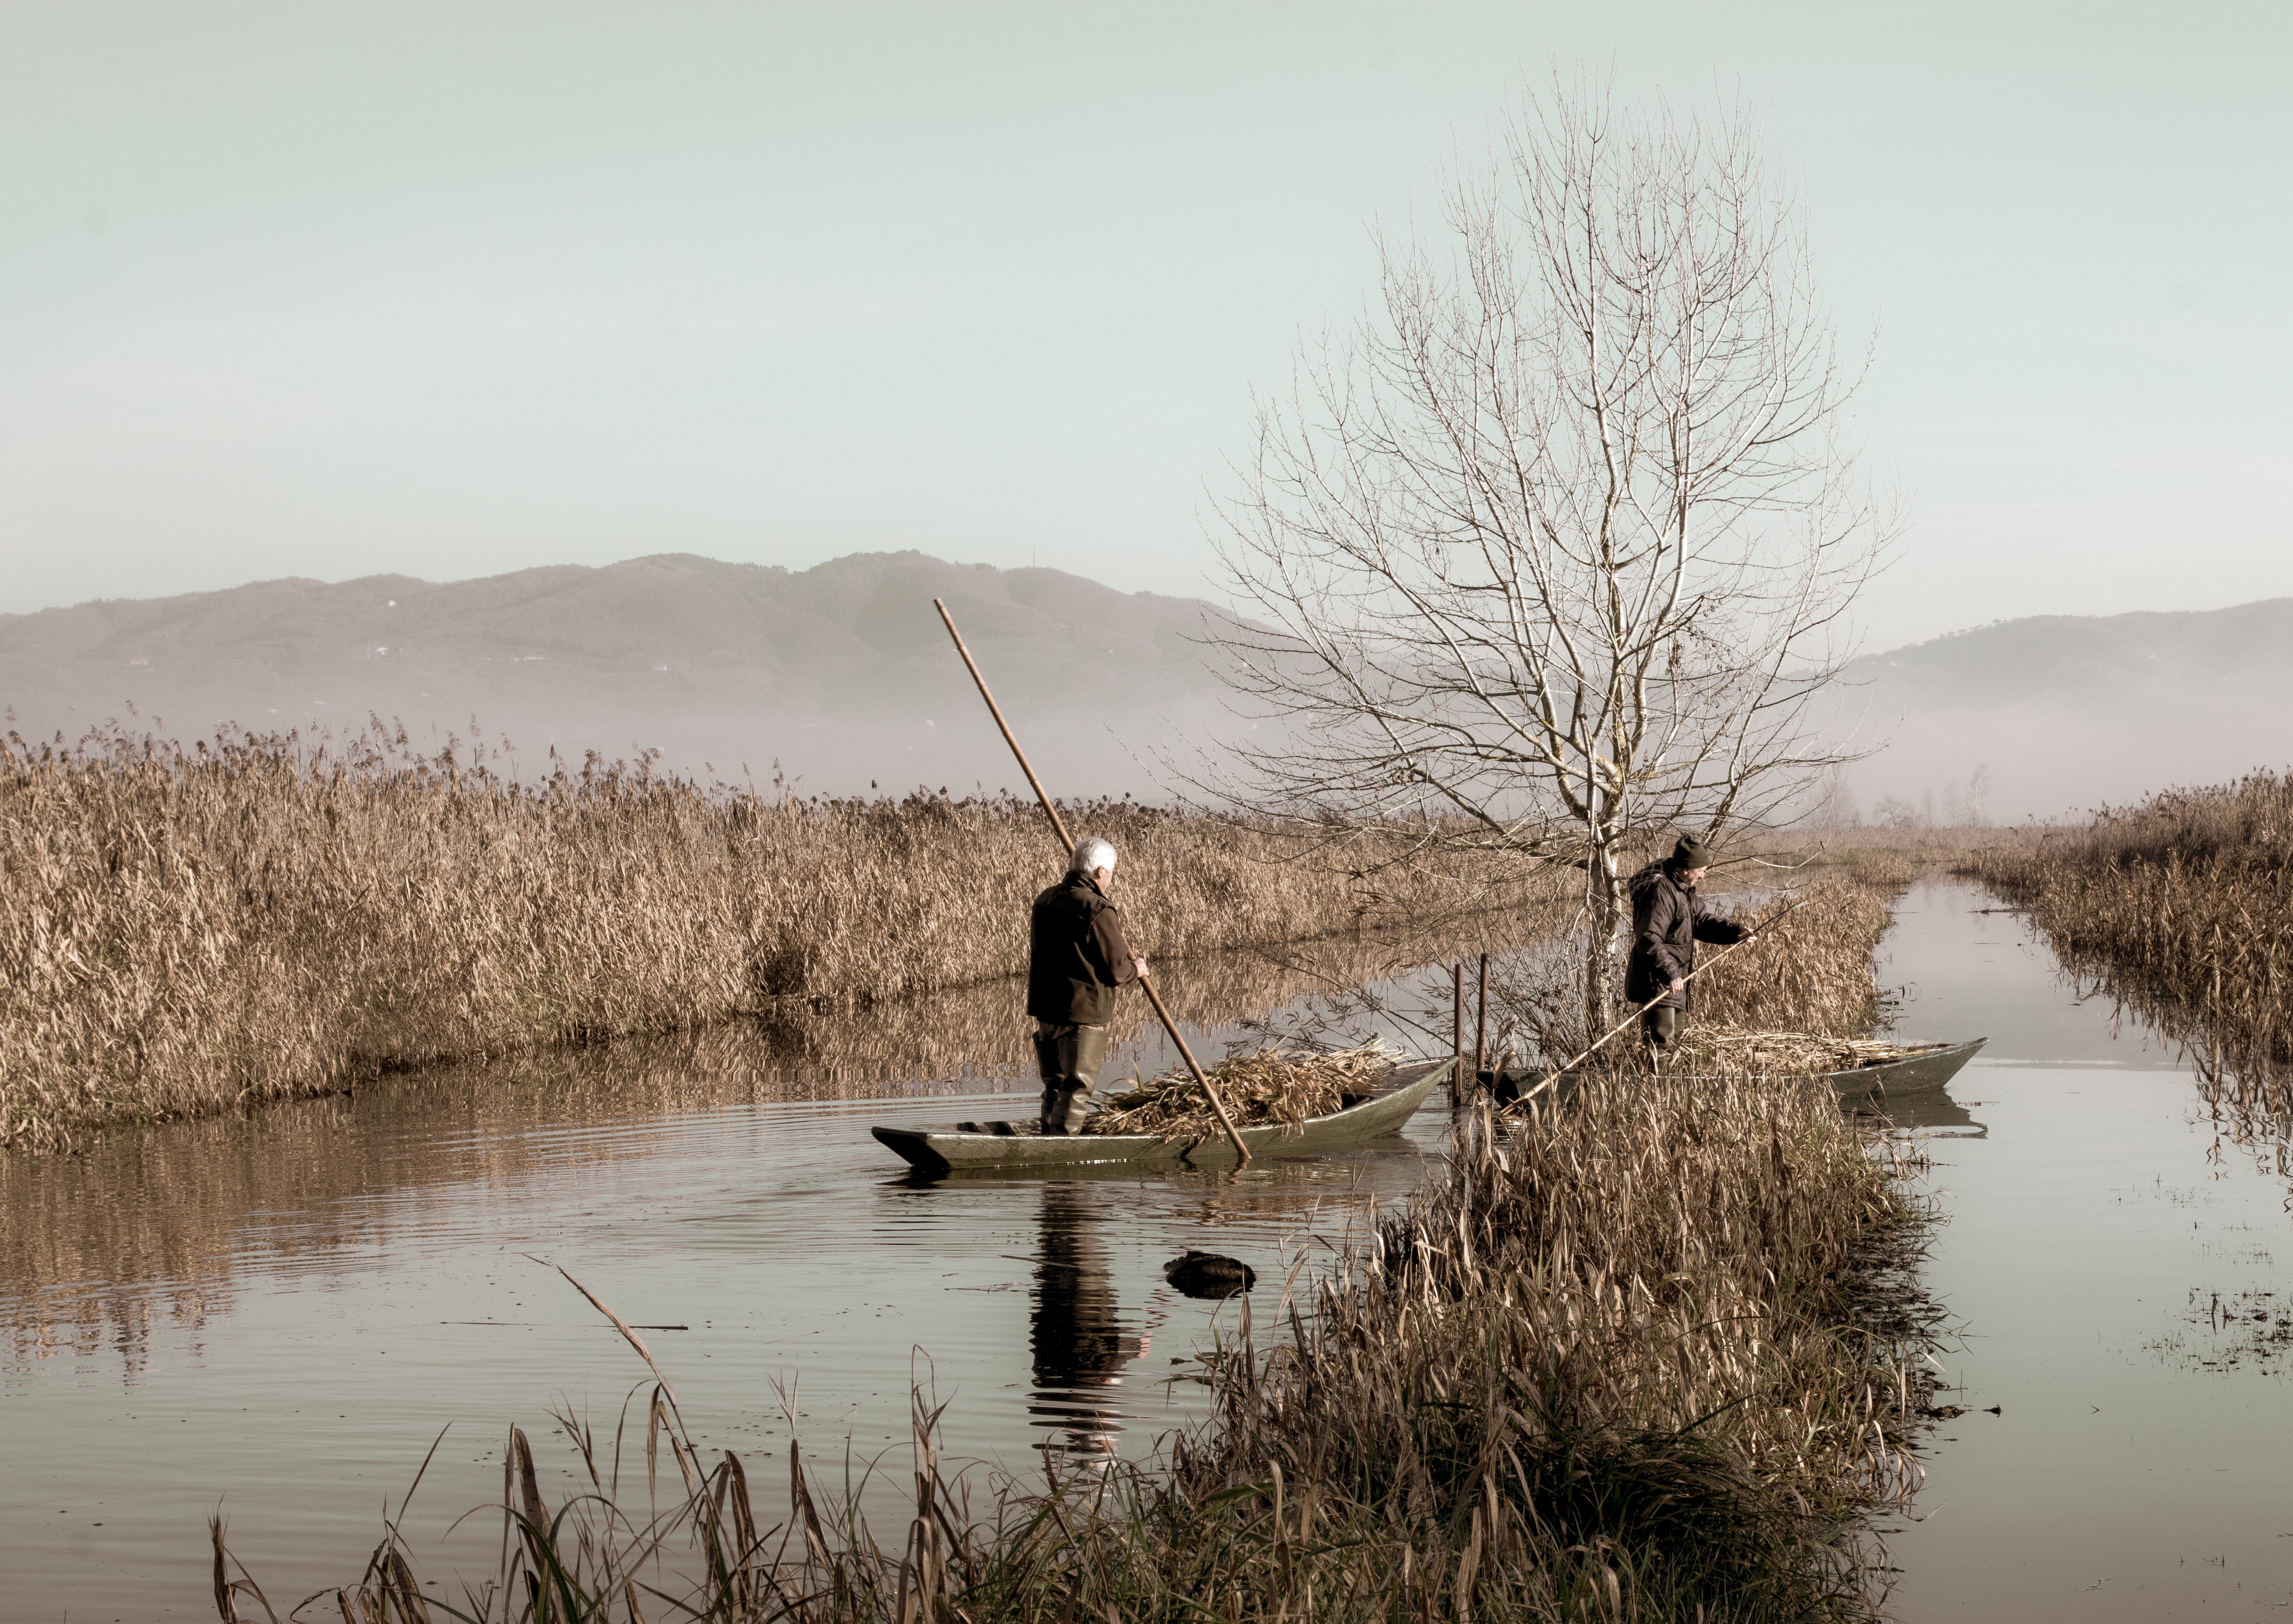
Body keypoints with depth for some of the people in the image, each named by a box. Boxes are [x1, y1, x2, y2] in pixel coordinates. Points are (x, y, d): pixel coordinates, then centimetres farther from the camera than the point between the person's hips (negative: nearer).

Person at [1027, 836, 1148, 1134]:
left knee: (1054, 1088, 19)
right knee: (1075, 1092, -1)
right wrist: (1135, 969, 8)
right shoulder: (1099, 912, -17)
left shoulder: (1045, 901, 7)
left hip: (1045, 1010, 7)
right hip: (1083, 1014, -7)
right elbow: (1116, 972, -16)